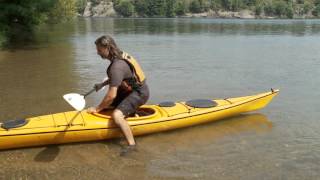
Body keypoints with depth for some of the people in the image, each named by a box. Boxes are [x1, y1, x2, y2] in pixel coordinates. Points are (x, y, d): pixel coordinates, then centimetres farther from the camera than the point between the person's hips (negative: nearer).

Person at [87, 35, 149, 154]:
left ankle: (131, 144, -20)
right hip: (129, 90, 10)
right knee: (106, 105, 12)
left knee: (116, 115, -28)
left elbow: (112, 95, -28)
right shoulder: (120, 55, 1)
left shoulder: (117, 66, -28)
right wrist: (102, 84, 11)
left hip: (139, 94, -10)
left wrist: (97, 109, -15)